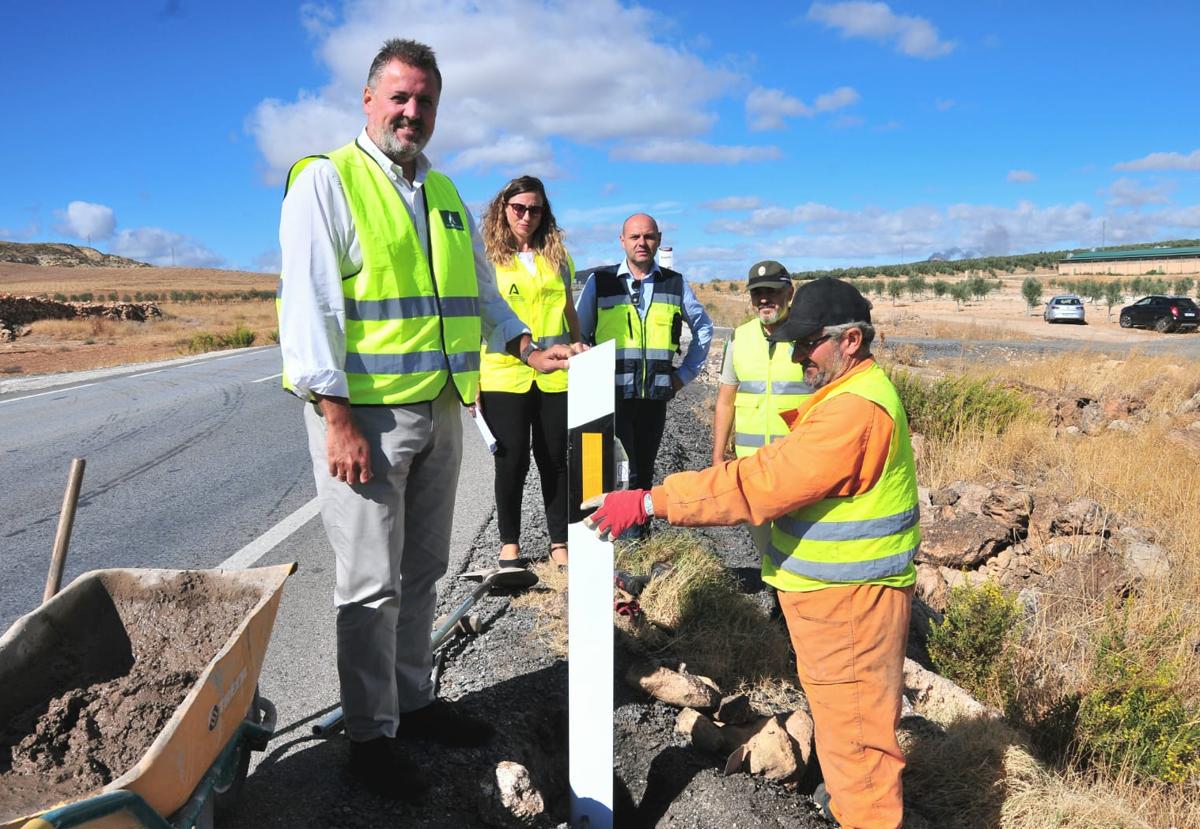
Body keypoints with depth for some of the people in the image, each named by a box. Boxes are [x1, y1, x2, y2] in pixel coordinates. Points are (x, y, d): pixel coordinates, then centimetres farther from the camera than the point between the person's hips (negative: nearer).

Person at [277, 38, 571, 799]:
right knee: (372, 584, 2)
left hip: (441, 410, 7)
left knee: (423, 571, 15)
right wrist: (338, 417, -18)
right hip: (364, 413, -6)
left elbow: (481, 293, 20)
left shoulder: (447, 196, 17)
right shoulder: (327, 182, -4)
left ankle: (415, 699, 32)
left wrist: (527, 348, 3)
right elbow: (308, 306, -12)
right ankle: (371, 736, 18)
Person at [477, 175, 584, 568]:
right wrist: (470, 379, -2)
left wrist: (577, 345, 8)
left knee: (555, 460, 7)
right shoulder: (487, 257, 3)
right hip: (503, 374, -2)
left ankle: (559, 542, 18)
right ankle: (509, 542, 20)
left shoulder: (557, 256, 13)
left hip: (554, 376, 3)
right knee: (512, 461, 4)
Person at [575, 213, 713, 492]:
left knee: (644, 474, 12)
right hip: (611, 394, -3)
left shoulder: (675, 283, 7)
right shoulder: (599, 281, 1)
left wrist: (686, 372, 12)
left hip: (655, 395, 3)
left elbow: (703, 327, 19)